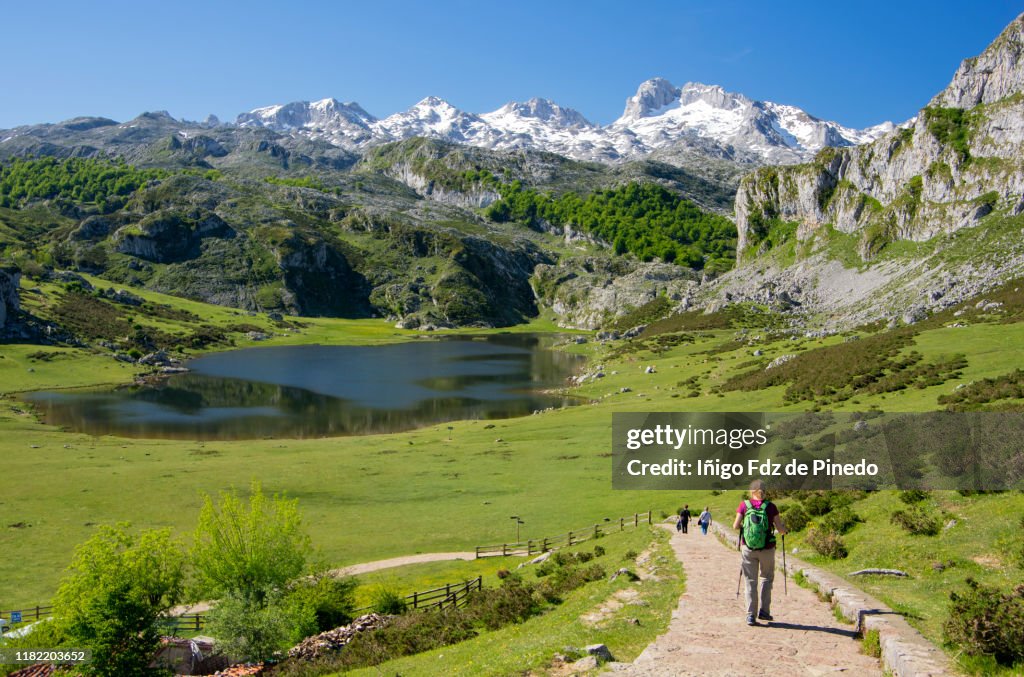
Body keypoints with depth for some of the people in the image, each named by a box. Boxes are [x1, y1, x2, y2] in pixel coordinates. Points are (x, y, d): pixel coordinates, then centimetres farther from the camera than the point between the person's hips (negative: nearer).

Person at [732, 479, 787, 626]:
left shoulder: (744, 505, -5)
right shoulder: (770, 507, -7)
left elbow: (735, 526, -7)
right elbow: (781, 529, -6)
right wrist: (783, 530, 18)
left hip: (748, 549, 0)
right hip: (767, 549, 0)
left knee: (750, 581, 9)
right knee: (767, 578, 21)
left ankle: (751, 615, 3)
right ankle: (764, 611, 16)